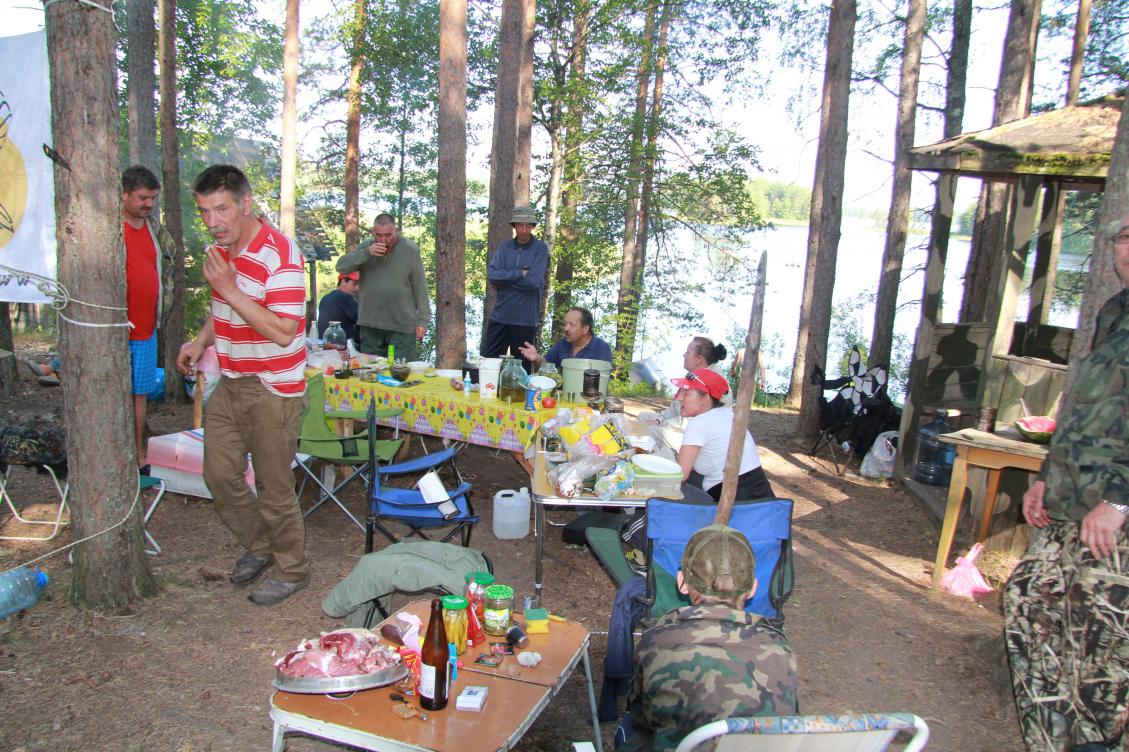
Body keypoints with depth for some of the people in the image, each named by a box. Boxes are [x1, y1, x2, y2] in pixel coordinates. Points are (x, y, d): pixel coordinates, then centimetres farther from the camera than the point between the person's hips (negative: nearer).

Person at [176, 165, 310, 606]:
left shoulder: (279, 254, -20)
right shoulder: (221, 248, 7)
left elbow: (283, 333, -27)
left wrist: (230, 289, -29)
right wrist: (200, 342, 10)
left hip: (273, 389, -8)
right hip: (230, 383, 8)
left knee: (274, 486, 2)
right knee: (220, 474, 14)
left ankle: (292, 569, 22)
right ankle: (258, 546, 36)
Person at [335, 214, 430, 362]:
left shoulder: (411, 251, -2)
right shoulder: (365, 247, 7)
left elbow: (420, 289, -2)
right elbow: (341, 267, -4)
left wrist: (422, 320, -5)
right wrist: (366, 253, -17)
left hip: (402, 327, -3)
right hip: (369, 324, 3)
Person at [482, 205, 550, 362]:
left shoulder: (540, 249, -4)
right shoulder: (505, 246, 6)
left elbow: (533, 281, -17)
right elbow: (491, 275, -8)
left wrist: (504, 278, -8)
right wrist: (521, 273, -13)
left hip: (526, 319, -3)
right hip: (500, 316, 3)